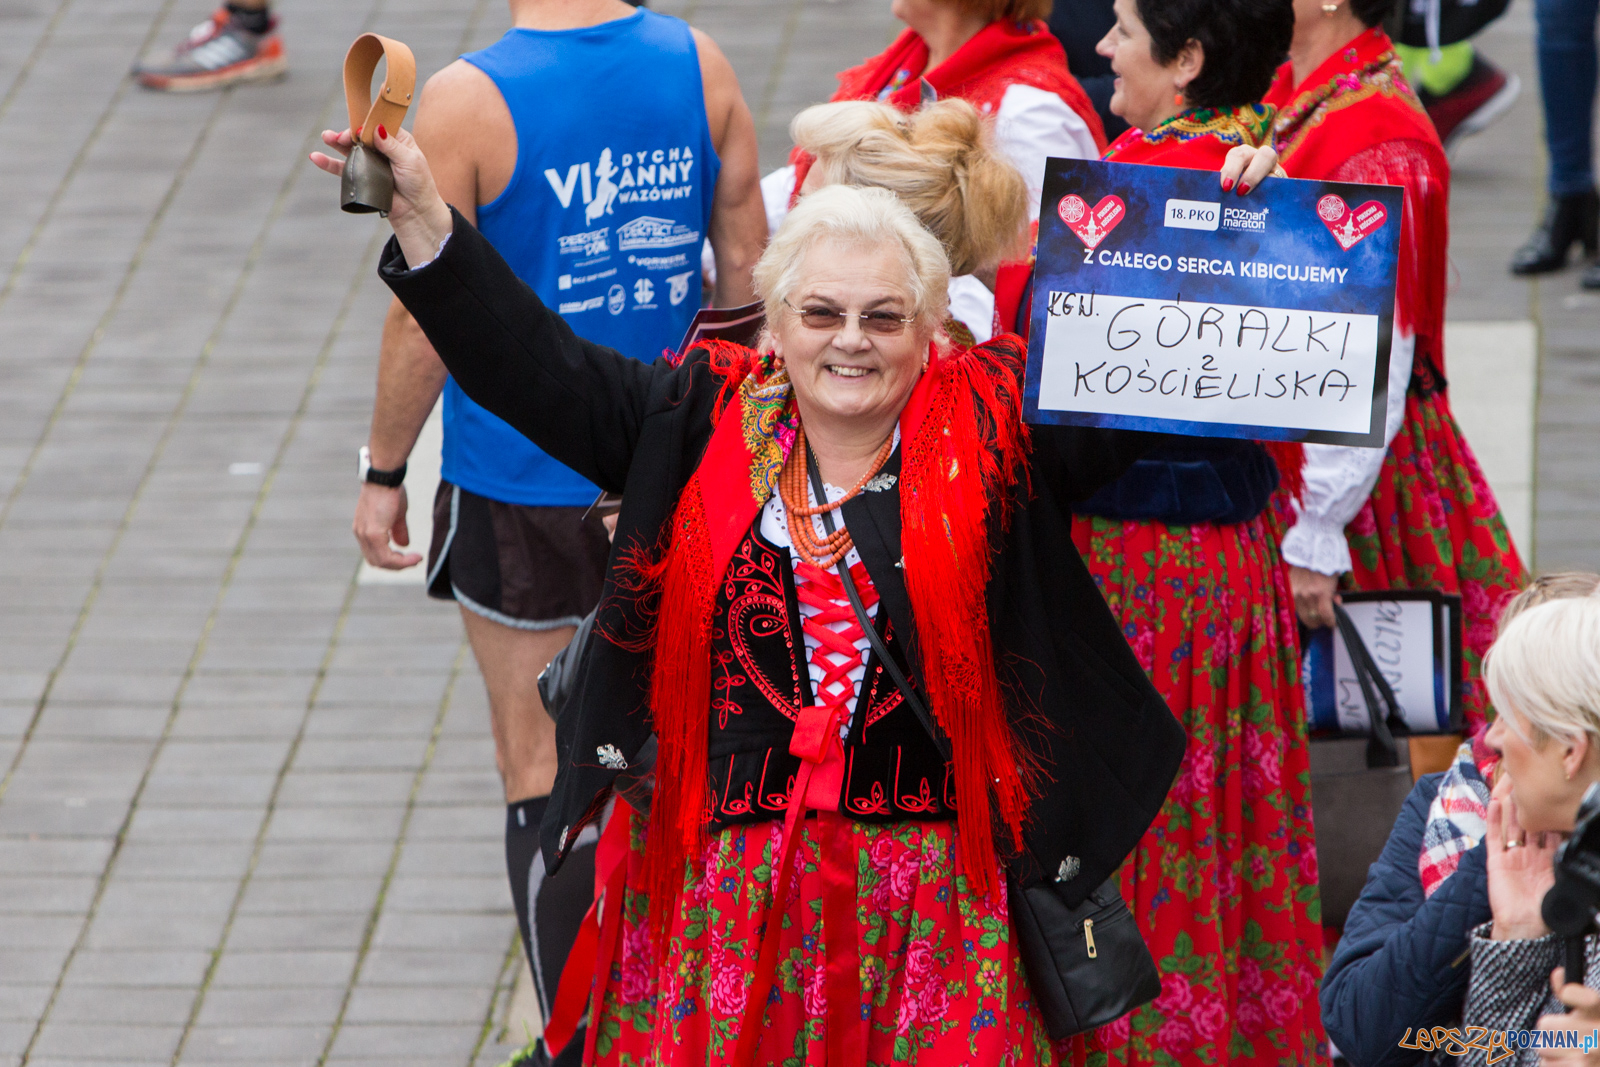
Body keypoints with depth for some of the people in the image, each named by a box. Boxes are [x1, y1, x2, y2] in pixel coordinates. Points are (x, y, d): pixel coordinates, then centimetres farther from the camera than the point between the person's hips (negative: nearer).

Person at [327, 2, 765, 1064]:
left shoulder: (466, 102, -18)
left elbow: (428, 316, -13)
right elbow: (748, 268, 3)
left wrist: (384, 473, 0)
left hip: (521, 487, -4)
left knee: (544, 770, 5)